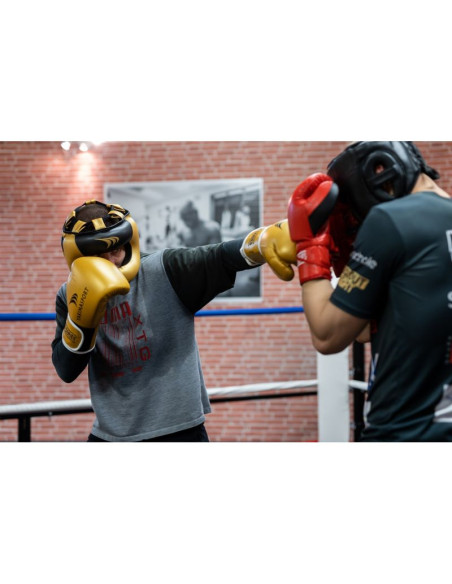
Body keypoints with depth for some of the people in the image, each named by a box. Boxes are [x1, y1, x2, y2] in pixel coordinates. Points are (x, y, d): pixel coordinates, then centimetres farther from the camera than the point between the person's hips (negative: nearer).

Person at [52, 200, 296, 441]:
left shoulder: (165, 271, -9)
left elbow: (222, 257, -24)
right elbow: (66, 371, -1)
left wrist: (266, 240, -45)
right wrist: (81, 319, -18)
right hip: (109, 434, 4)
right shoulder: (72, 296, 3)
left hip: (178, 430, -3)